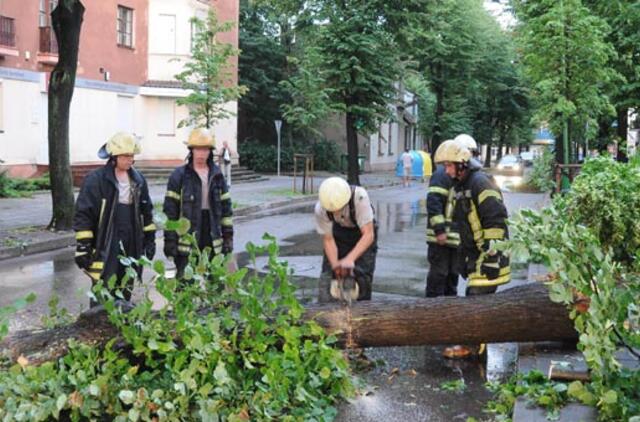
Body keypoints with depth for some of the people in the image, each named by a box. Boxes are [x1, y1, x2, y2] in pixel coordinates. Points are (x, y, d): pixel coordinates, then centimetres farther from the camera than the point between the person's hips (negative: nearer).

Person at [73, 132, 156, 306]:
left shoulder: (138, 179, 10)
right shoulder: (96, 180, -9)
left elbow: (146, 211, 19)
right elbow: (83, 214, -9)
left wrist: (150, 239, 16)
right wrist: (83, 246, -12)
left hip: (131, 246, 6)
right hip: (105, 247, -6)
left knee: (125, 291, 14)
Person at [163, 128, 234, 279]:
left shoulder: (217, 175, 8)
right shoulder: (179, 176, -4)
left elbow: (226, 207, 12)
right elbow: (170, 210, -5)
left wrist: (228, 235, 9)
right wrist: (169, 240, -8)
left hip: (212, 240, 4)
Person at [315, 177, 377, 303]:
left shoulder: (360, 197, -40)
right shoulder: (320, 209, -31)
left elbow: (368, 235, -40)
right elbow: (328, 240, -21)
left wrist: (350, 259, -49)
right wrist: (336, 267, -32)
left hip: (363, 232, -2)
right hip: (339, 232, 2)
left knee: (363, 278, -8)